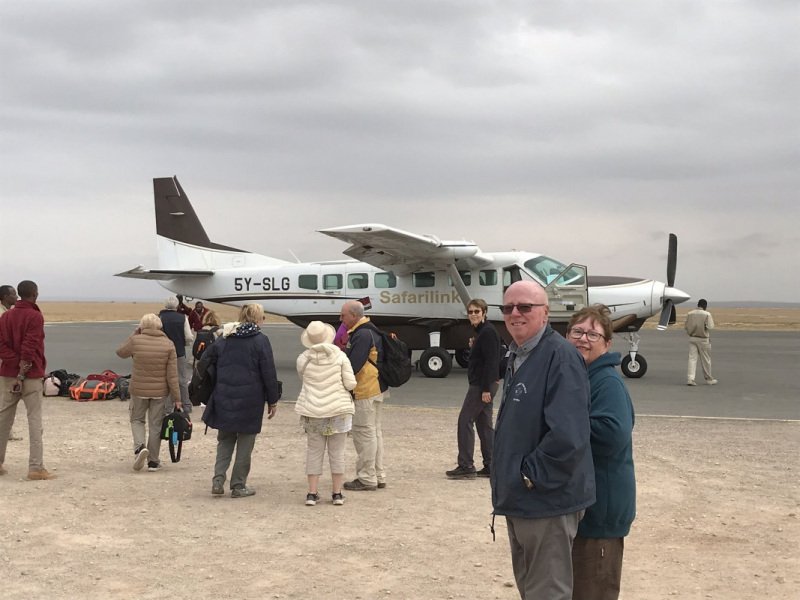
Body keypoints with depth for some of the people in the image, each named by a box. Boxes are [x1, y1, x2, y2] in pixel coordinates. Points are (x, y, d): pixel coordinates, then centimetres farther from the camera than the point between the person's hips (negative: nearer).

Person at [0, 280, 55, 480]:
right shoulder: (35, 317, -8)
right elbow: (30, 346, -15)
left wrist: (17, 364, -9)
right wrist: (23, 370, -10)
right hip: (32, 375, -6)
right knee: (35, 420, -4)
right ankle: (36, 467, -8)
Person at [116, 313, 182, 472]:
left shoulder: (136, 341, -10)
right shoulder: (168, 344, -8)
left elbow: (120, 352, 12)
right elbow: (172, 375, -8)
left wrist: (135, 334, 11)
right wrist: (177, 398, -2)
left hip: (138, 390, 0)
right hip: (160, 392, 1)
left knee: (137, 419, 20)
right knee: (155, 424, 11)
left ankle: (139, 446, -6)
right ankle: (153, 461, 17)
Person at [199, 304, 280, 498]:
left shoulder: (224, 339, 5)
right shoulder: (260, 341, -8)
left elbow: (202, 365, 7)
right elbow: (269, 374, -9)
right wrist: (272, 401, 0)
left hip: (224, 400, 4)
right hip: (250, 401, -4)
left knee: (225, 440, 17)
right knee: (245, 443, 8)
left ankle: (218, 480, 4)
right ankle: (238, 486, 12)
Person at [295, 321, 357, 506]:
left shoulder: (303, 359, -5)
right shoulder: (339, 356, -8)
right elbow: (350, 384, -7)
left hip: (312, 411, 1)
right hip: (338, 409, -1)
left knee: (314, 451, 8)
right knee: (337, 452, 7)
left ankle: (312, 493, 8)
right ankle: (337, 493, 11)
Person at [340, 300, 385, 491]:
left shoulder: (362, 335, -18)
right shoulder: (369, 332, 15)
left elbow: (353, 366, -23)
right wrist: (344, 349, 3)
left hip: (365, 392, -11)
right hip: (375, 389, 11)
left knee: (364, 433, -3)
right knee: (375, 432, 16)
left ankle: (367, 479, 3)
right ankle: (378, 476, 24)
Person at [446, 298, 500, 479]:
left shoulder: (488, 332, -15)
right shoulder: (481, 332, 16)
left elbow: (491, 362, -21)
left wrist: (486, 388, -23)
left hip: (482, 385, -10)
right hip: (481, 385, 10)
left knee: (465, 420, -7)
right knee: (484, 424, 10)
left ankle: (466, 466, -5)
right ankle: (490, 466, 13)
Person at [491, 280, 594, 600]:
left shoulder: (560, 356, -19)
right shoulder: (517, 357, 12)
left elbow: (568, 434, -28)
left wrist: (533, 475, -18)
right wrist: (510, 480, 13)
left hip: (547, 500, -9)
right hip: (520, 499, 9)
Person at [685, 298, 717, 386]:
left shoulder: (689, 313, 2)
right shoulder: (707, 314, -10)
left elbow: (686, 327, 3)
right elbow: (710, 327, -15)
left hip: (692, 338, 3)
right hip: (703, 339, -3)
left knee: (692, 358, 2)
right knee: (706, 360, 9)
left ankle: (690, 378, -10)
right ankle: (709, 379, 22)